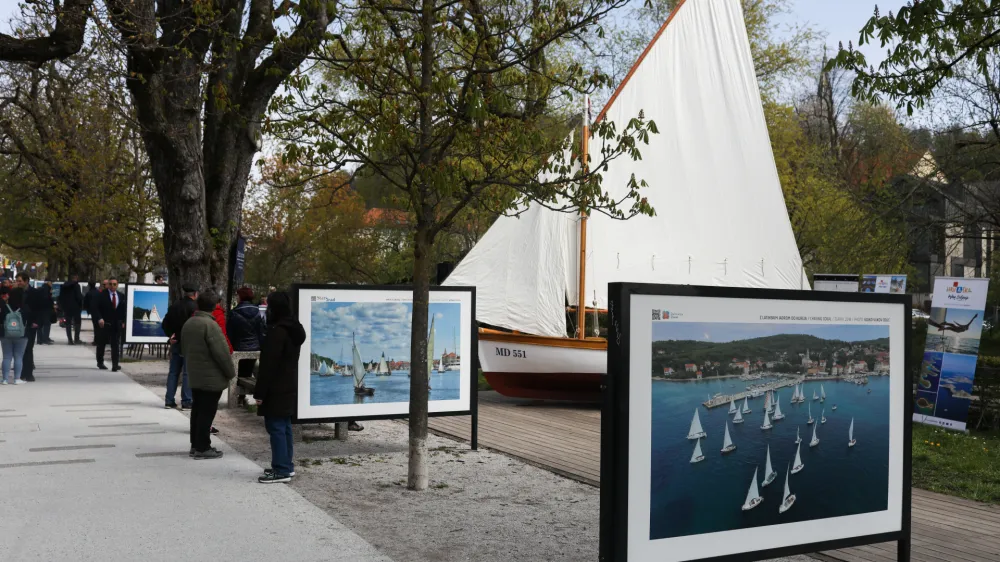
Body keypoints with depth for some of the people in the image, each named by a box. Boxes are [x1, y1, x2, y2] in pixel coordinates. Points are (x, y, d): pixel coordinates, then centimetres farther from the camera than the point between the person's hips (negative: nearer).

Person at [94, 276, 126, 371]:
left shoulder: (120, 296, 7)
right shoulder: (102, 295, -5)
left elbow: (123, 309, 12)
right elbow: (96, 308, -7)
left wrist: (123, 322, 7)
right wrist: (100, 318, -20)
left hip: (117, 324, 2)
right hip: (104, 324, -2)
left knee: (116, 345, -2)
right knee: (101, 344, 11)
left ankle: (115, 365, -1)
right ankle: (100, 362, 26)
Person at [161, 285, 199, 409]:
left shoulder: (174, 306, 9)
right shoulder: (194, 306, -12)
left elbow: (164, 324, 10)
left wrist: (171, 335, 5)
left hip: (176, 343, 6)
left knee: (173, 372, 12)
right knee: (187, 373, -3)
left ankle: (169, 401, 13)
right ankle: (186, 402, -3)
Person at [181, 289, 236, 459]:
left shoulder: (188, 323, 8)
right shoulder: (210, 325, -20)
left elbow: (184, 349, 18)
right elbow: (221, 352, -20)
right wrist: (230, 373, -9)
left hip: (194, 375, 9)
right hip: (211, 377, -9)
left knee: (197, 409, 15)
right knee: (207, 412, -3)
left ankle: (195, 444, 23)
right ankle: (203, 448, 1)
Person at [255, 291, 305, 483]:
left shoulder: (277, 332, -18)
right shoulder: (295, 329, 12)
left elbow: (269, 364, -19)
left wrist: (260, 392, -15)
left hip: (275, 388, -10)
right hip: (288, 386, 10)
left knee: (276, 427, -6)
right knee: (284, 426, 14)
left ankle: (281, 470, -4)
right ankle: (286, 465, 21)